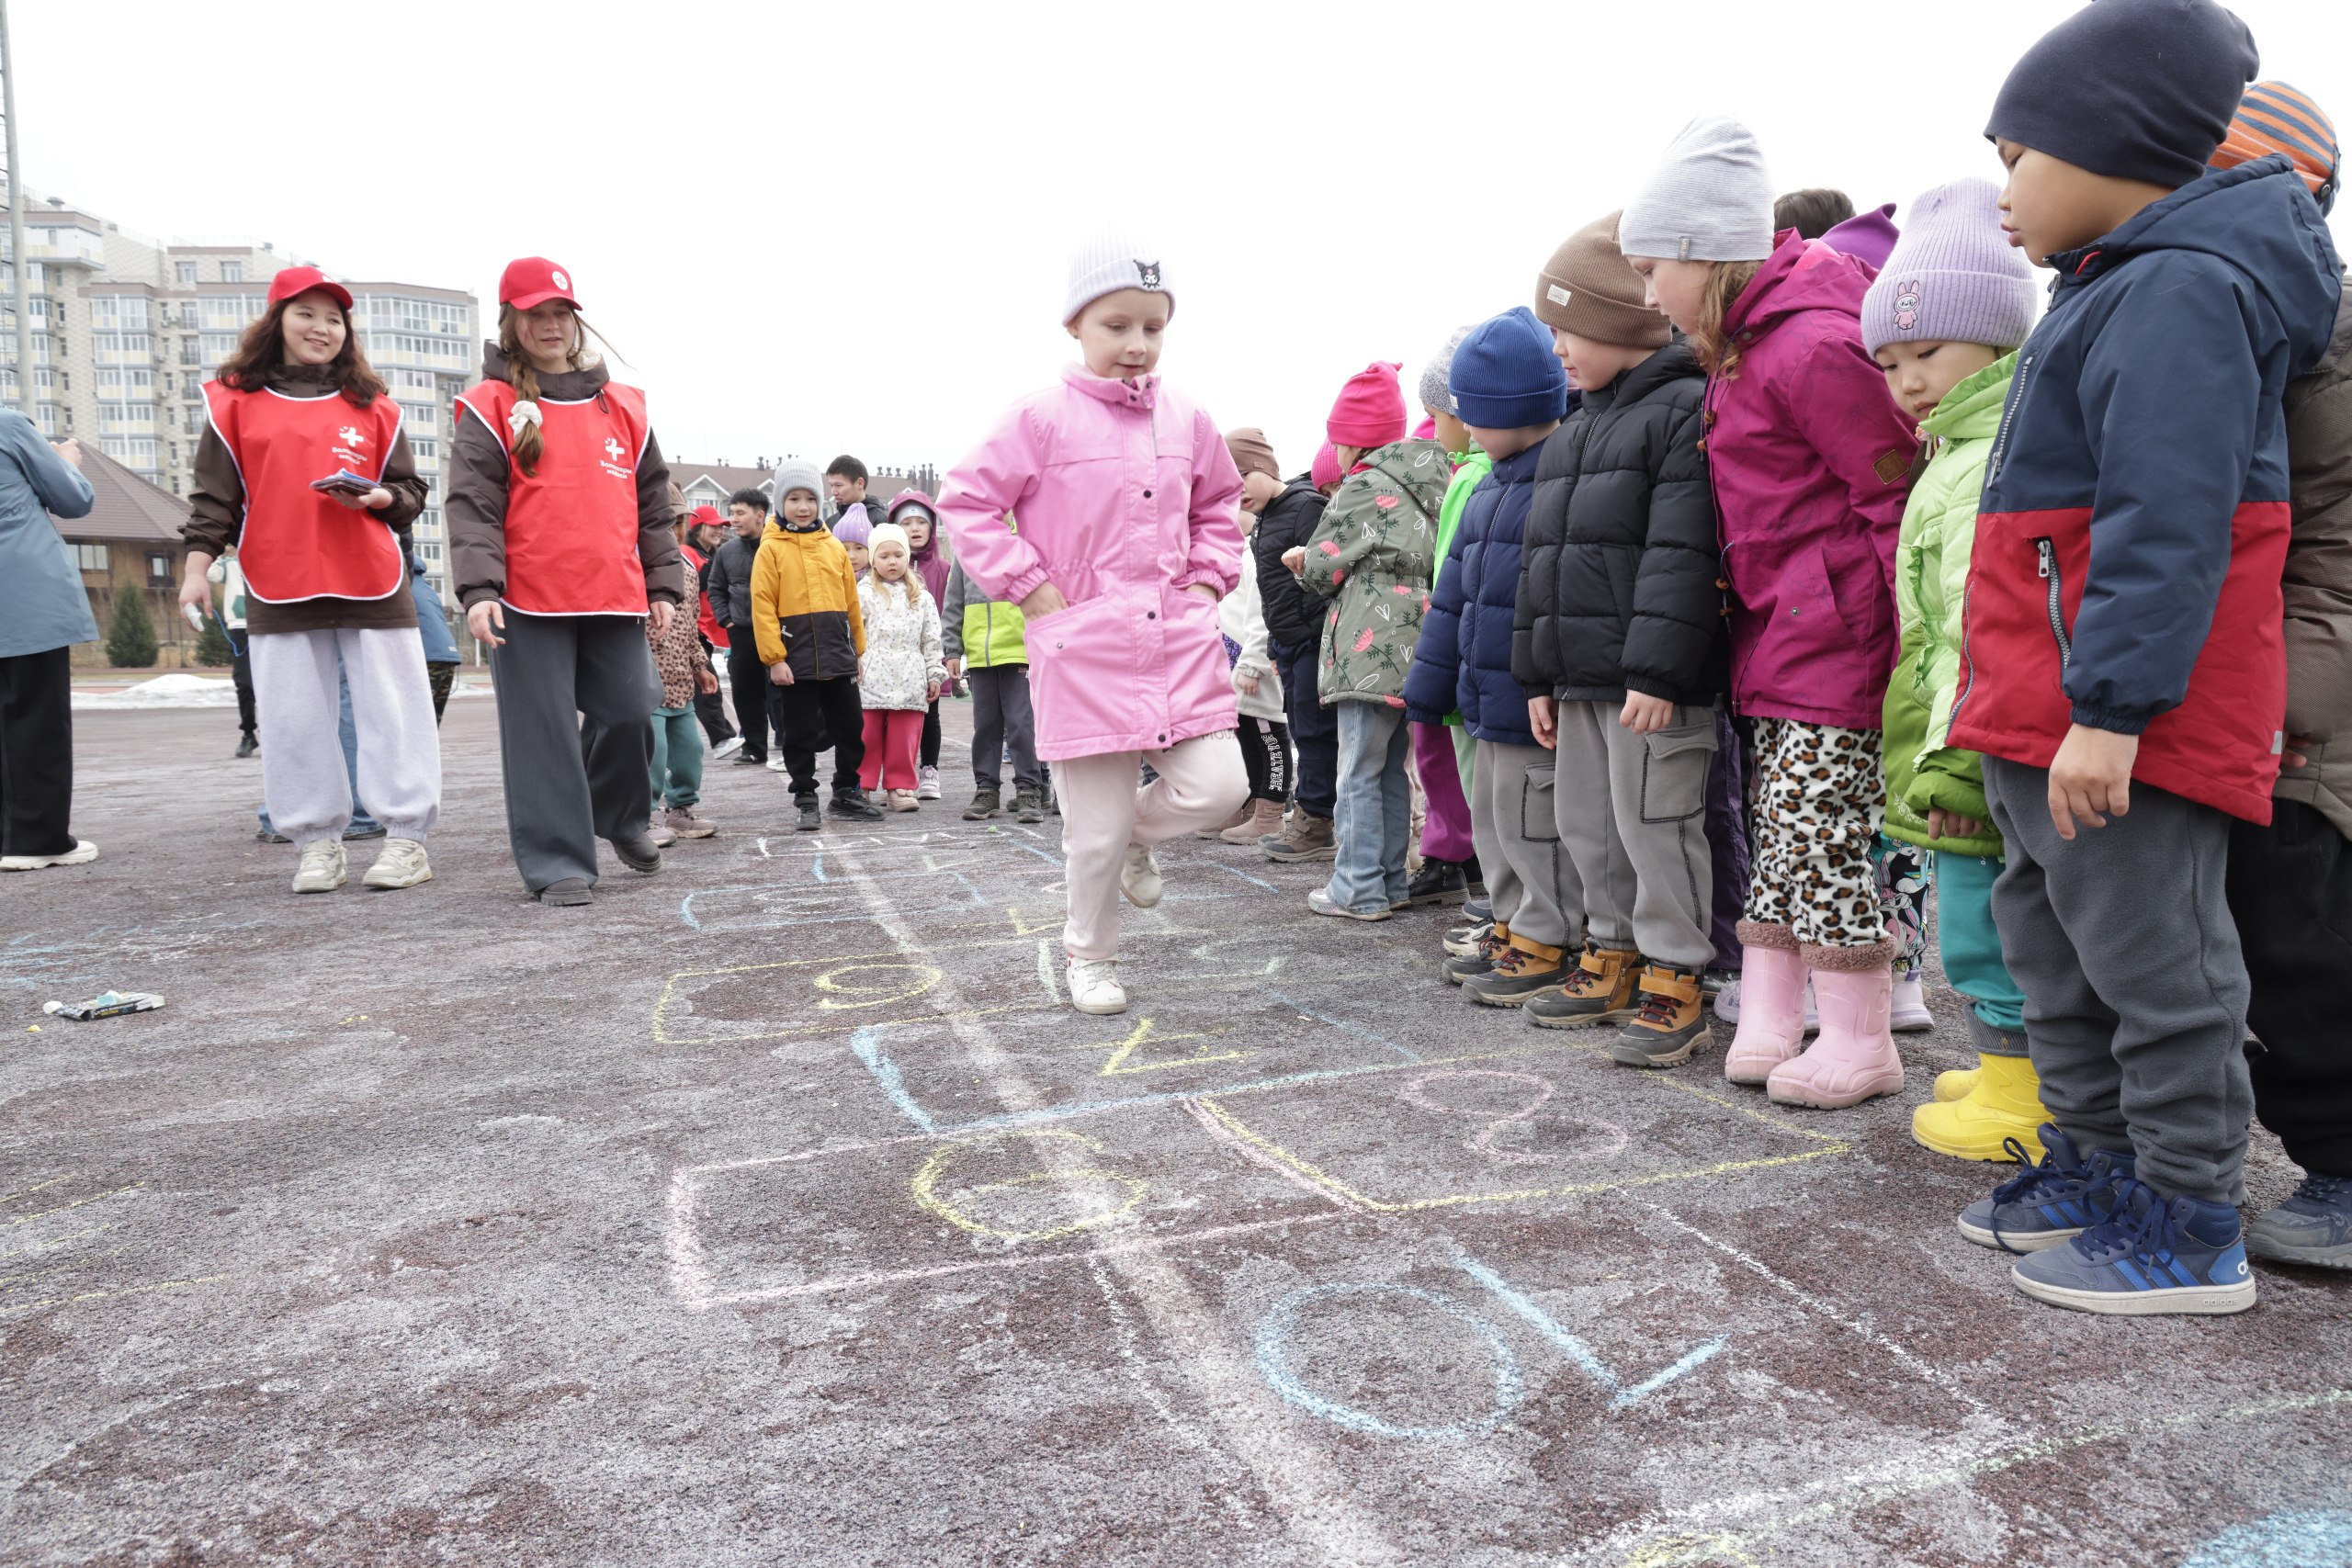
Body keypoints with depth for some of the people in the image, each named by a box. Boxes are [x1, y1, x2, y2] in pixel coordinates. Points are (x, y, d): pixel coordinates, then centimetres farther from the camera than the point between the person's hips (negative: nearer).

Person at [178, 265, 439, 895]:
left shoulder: (372, 406, 10)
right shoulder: (236, 403, 9)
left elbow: (410, 491, 11)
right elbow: (214, 495, 7)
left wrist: (377, 498, -9)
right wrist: (198, 563, -1)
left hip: (371, 582, 0)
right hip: (279, 590, 1)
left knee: (390, 711, -1)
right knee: (293, 718, 4)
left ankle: (406, 837, 6)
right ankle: (318, 842, 14)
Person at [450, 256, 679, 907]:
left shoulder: (623, 407, 13)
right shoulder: (491, 408, 2)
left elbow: (653, 504, 15)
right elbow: (472, 505, -5)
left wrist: (663, 585, 9)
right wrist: (478, 589, -17)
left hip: (616, 598, 3)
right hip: (528, 604, -3)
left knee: (630, 712, 3)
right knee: (543, 731, -1)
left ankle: (622, 817, 32)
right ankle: (558, 862, 8)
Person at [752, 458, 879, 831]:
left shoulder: (834, 546, 9)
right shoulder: (772, 549, -2)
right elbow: (763, 606, -7)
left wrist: (858, 649, 13)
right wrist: (774, 657, -13)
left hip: (838, 656, 4)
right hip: (795, 658, -4)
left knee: (851, 728, 10)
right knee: (800, 734, 5)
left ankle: (846, 793, 25)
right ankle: (806, 802, 14)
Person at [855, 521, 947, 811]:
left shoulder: (922, 598, 12)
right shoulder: (864, 593, 4)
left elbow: (931, 640, 12)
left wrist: (935, 675, 9)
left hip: (909, 681, 2)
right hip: (870, 679, -2)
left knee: (905, 738, 4)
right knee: (866, 735, 2)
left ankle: (900, 787, 11)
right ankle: (861, 787, 10)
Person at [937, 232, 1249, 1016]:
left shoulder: (1187, 421, 8)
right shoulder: (1042, 419, -5)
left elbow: (1220, 505, 25)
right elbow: (966, 502, -3)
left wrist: (1208, 580, 10)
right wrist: (1030, 588, -8)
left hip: (1180, 639, 4)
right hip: (1084, 648, -4)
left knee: (1217, 785, -8)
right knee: (1096, 827, 3)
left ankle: (1139, 832, 27)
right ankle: (1089, 954, 27)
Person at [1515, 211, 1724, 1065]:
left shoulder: (1685, 409, -10)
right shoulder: (1573, 432, 18)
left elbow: (1681, 554, -19)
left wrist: (1657, 671, -24)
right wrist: (1538, 674, 17)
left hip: (1651, 682, -9)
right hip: (1578, 675, 9)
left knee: (1655, 824, -3)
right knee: (1586, 824, 15)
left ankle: (1673, 979, 8)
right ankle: (1614, 955, 29)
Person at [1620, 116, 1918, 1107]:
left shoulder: (1813, 347, -18)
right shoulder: (1747, 342, 13)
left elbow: (1896, 494, -18)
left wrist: (1906, 644, -19)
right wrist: (1754, 598, 15)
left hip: (1833, 630, -10)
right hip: (1776, 624, 10)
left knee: (1821, 832, -3)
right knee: (1777, 824, 13)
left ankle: (1861, 1041, 11)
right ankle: (1768, 1023, 23)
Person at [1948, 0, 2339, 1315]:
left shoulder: (2179, 291, -15)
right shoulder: (2124, 288, 18)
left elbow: (2167, 521, -25)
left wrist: (2111, 707, -28)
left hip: (2122, 720, -11)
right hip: (2048, 714, 11)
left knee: (2151, 957, -1)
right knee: (2060, 949, 18)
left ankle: (2192, 1230, 11)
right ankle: (2094, 1167, 32)